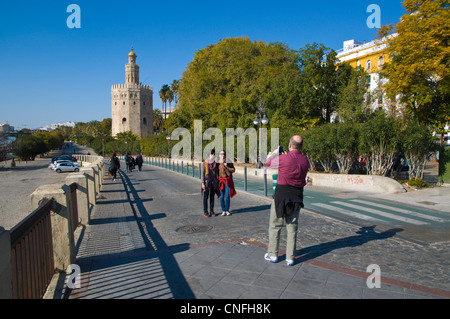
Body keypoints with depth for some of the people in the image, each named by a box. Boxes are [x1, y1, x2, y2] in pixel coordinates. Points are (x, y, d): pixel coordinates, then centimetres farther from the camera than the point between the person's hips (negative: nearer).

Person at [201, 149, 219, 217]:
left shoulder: (215, 164, 7)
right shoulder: (205, 164, -4)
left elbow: (217, 173, 11)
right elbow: (202, 174, -5)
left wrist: (217, 182, 7)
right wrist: (202, 183, -11)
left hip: (214, 182, 4)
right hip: (207, 182, -4)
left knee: (212, 197, 9)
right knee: (205, 197, 2)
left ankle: (212, 211, 17)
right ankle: (205, 212, 9)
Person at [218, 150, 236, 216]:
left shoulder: (229, 162, 0)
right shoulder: (217, 163, 3)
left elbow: (233, 170, -4)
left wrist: (226, 167, -13)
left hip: (228, 181, -1)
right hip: (220, 180, 1)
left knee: (227, 196, -1)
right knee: (222, 196, 2)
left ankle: (227, 210, 13)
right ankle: (223, 210, 15)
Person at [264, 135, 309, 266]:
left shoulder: (283, 158, -15)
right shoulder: (305, 160, -1)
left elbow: (268, 163, 3)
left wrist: (276, 151, 20)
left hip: (281, 194, -4)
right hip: (297, 196, 4)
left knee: (275, 226, 11)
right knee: (292, 227, 11)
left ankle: (273, 254, 20)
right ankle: (290, 258, 15)